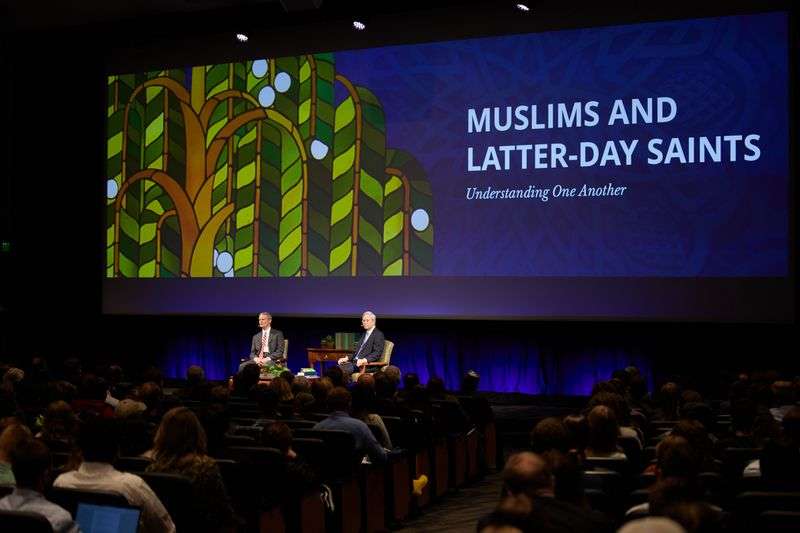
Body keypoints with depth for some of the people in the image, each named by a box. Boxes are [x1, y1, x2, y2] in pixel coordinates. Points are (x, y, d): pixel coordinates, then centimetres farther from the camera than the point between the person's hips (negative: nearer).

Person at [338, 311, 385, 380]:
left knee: (346, 368, -28)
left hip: (369, 364, -8)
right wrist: (347, 358, 9)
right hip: (356, 361, 8)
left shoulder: (378, 335, -4)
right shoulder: (365, 334, 23)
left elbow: (377, 354, -15)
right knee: (340, 366, -17)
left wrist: (364, 360, -28)